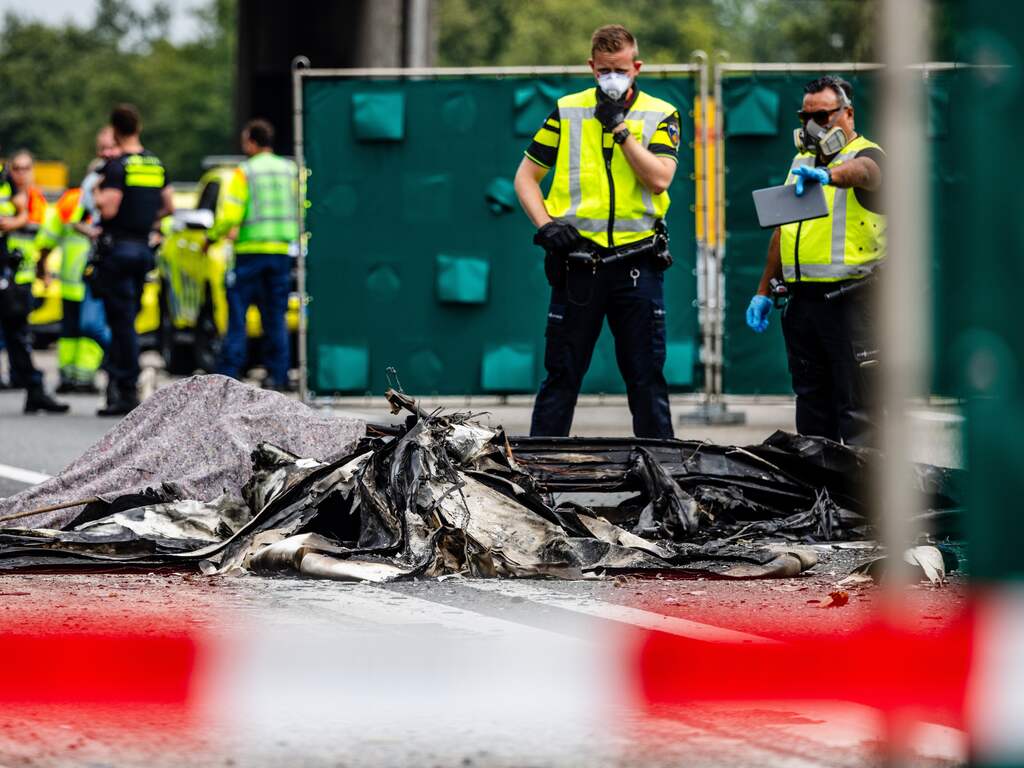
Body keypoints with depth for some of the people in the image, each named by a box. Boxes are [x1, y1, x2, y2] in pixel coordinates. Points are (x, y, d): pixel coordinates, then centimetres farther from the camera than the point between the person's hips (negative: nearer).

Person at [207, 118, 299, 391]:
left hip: (251, 250, -4)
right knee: (275, 317, 7)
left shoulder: (244, 173, -6)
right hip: (283, 251, 4)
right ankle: (277, 374, 3)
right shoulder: (291, 171, 8)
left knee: (237, 313, 1)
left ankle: (229, 372, -2)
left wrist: (212, 237, 4)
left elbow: (230, 216, -11)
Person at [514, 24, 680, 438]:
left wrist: (621, 129, -12)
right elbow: (525, 176, 10)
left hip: (636, 264, 0)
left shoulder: (660, 116, 5)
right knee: (561, 375, 3)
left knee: (646, 377, 2)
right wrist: (544, 223, -5)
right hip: (577, 261, 0)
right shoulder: (567, 112, 7)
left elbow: (659, 178, -10)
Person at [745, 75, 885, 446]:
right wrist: (763, 291, 18)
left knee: (855, 405, -8)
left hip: (849, 301, -7)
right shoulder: (801, 162, 19)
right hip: (802, 300, 7)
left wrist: (827, 174, -52)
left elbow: (861, 171, -31)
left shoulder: (865, 155, -4)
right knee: (810, 401, 9)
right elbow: (782, 231, 23)